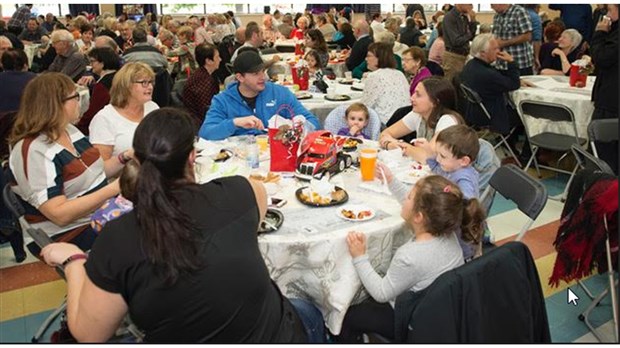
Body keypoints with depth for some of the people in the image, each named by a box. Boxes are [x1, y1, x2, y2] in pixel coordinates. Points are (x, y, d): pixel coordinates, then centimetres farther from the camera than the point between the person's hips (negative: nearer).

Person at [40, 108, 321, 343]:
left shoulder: (117, 238, -21)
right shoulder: (234, 195, -18)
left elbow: (88, 334, -7)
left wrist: (72, 260, 5)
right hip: (276, 336, 0)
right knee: (309, 312, 33)